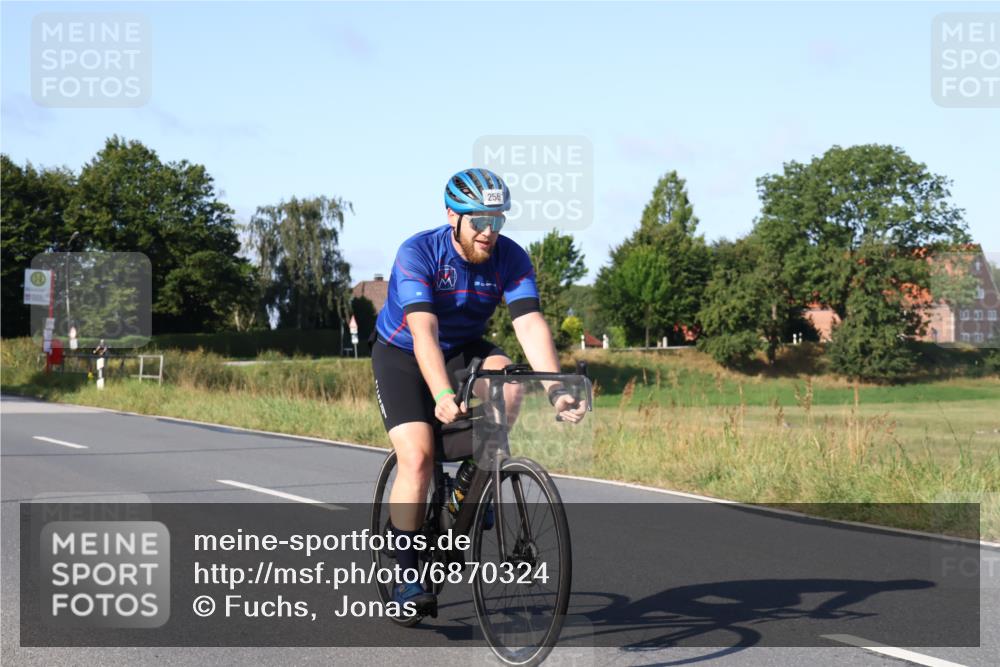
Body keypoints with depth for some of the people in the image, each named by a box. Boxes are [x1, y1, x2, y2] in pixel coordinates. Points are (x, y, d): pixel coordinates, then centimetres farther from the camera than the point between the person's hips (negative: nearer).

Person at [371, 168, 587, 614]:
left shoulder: (510, 258, -17)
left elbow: (531, 325, -27)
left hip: (463, 351, 3)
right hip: (402, 355, -3)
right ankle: (405, 577, -7)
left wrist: (556, 389, -43)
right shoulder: (417, 254, -28)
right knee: (417, 457, -20)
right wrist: (442, 395, -54)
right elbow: (424, 332, -39)